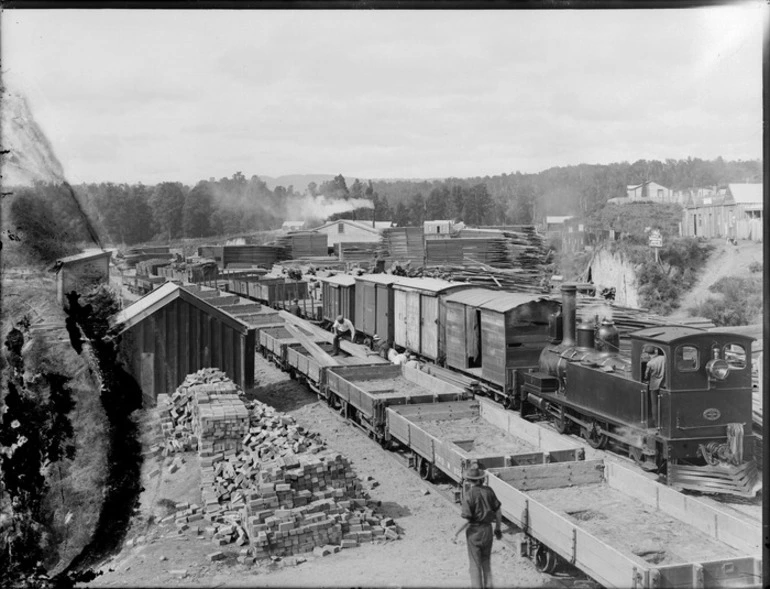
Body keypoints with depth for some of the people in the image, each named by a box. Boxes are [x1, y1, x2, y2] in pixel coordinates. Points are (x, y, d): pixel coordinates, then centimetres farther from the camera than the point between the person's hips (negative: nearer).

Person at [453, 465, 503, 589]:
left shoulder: (468, 495, -18)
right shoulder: (488, 491, -3)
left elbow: (467, 520, -20)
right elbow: (498, 511, 2)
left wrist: (456, 534, -9)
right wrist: (498, 528, 15)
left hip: (474, 532, -5)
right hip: (487, 529, 5)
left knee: (475, 565, 7)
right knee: (486, 562, 20)